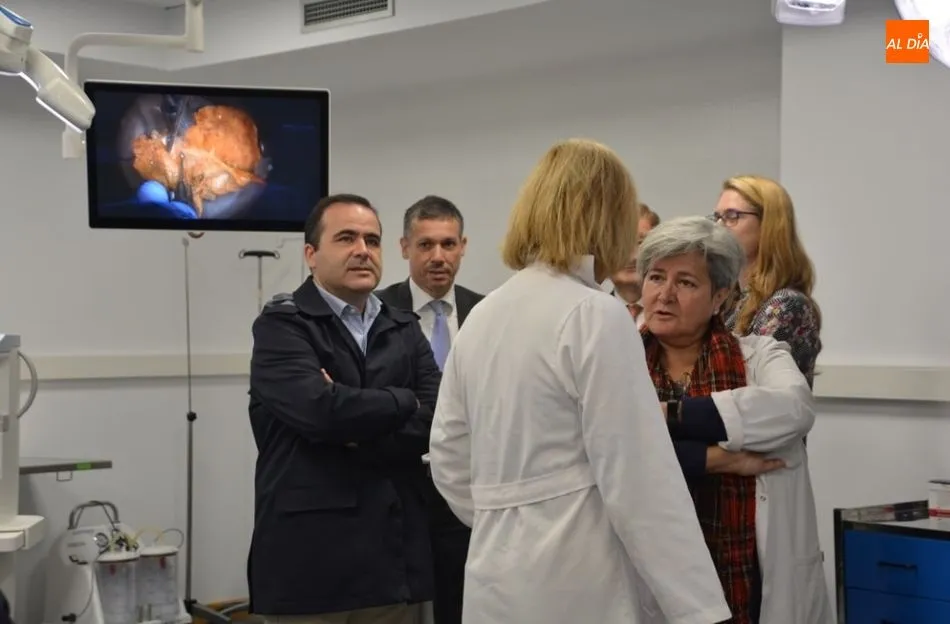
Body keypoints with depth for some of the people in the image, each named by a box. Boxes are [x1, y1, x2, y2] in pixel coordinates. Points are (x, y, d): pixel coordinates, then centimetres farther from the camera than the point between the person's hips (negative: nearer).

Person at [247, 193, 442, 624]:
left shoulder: (404, 330, 13)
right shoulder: (281, 326, -3)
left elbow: (437, 419, -1)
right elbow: (320, 409, -19)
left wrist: (356, 435, -13)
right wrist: (405, 402, -5)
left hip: (394, 555, 5)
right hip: (309, 558, -4)